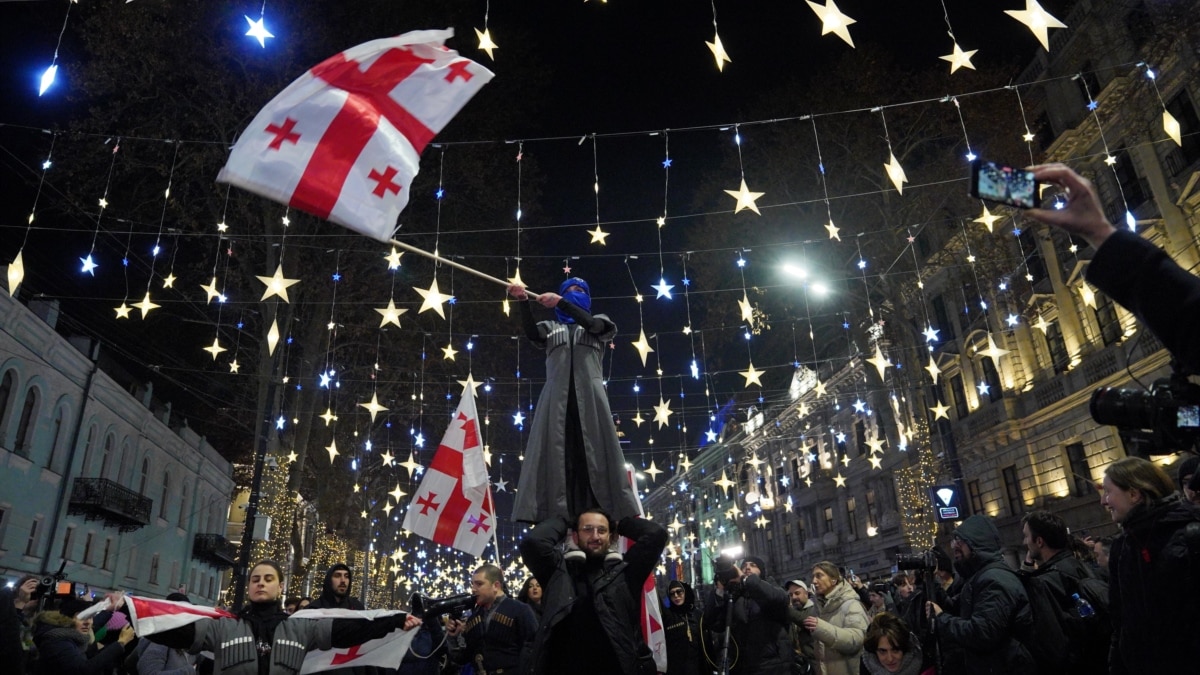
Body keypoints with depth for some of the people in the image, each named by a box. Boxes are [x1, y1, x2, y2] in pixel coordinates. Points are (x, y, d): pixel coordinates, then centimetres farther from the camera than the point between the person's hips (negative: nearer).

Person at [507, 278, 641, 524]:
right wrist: (523, 301, -11)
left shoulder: (600, 322, 24)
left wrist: (560, 302, -8)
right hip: (557, 395, 1)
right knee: (556, 453, -10)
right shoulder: (551, 327, 26)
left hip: (589, 393, -1)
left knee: (594, 452, -10)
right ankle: (554, 518, -16)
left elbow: (591, 325, -1)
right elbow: (531, 333, 3)